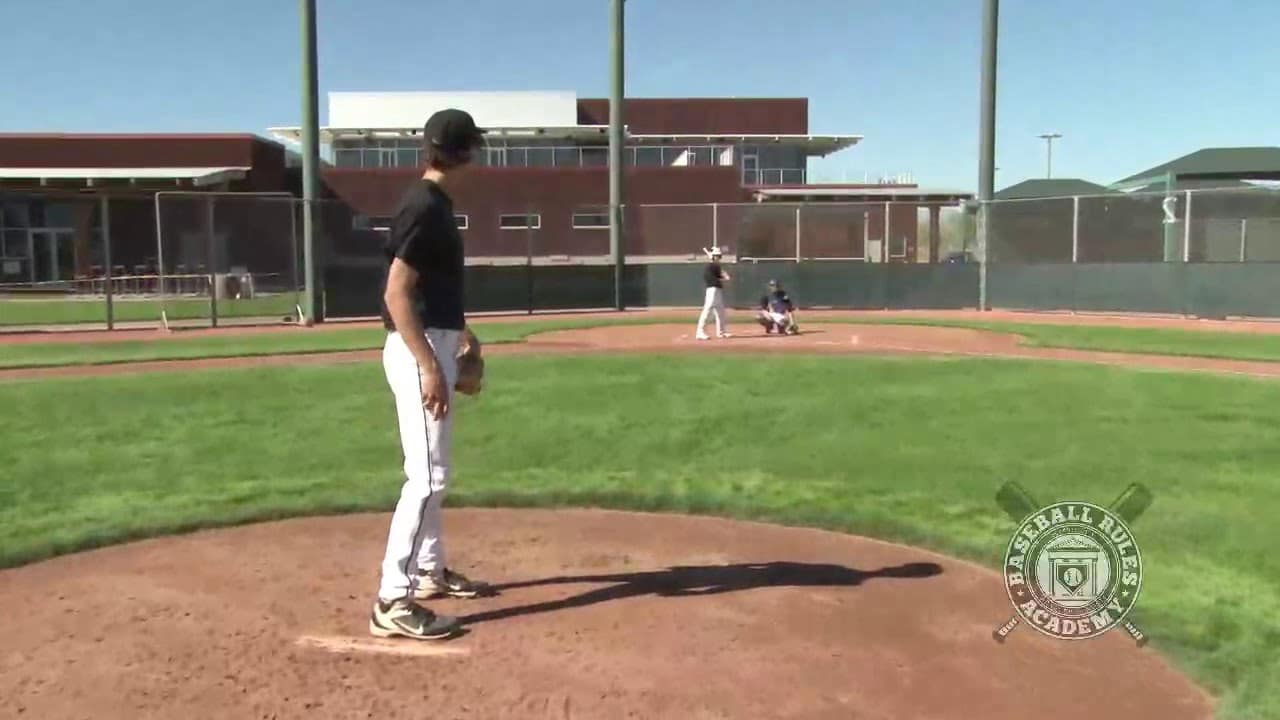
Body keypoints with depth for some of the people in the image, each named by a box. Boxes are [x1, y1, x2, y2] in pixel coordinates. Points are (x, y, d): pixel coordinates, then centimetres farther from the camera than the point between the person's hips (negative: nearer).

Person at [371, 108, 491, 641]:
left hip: (434, 346, 11)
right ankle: (393, 601, -7)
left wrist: (459, 332, 27)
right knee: (428, 475, -11)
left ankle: (430, 569, 33)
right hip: (419, 352, -11)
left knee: (432, 469, 19)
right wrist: (430, 367, -27)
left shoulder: (435, 202, 13)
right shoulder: (424, 206, -17)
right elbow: (396, 293, -23)